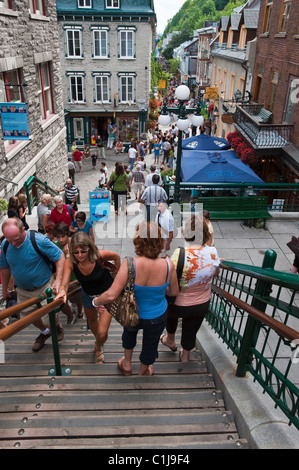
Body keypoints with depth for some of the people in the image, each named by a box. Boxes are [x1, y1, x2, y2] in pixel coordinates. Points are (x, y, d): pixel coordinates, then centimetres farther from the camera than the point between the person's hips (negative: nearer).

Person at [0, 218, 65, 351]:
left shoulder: (39, 240, -26)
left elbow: (60, 257, -18)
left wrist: (58, 280, -26)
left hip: (45, 287, -5)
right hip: (23, 290, 5)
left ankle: (58, 326, 39)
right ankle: (45, 332, 50)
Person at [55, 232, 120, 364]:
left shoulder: (100, 255, -32)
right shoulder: (70, 262, -26)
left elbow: (116, 257, -11)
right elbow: (64, 284, -31)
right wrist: (62, 291, -54)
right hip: (88, 295, 4)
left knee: (102, 333, -6)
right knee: (92, 322, 30)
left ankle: (99, 347, 33)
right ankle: (98, 342, 65)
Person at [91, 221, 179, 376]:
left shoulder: (130, 263, -33)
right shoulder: (168, 265, -25)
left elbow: (111, 295, -31)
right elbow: (174, 292, -8)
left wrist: (96, 301, -11)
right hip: (157, 317, 0)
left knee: (130, 330, 36)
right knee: (150, 344, 29)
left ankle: (127, 365, 57)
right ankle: (143, 372, 56)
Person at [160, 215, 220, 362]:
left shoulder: (180, 253, -31)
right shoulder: (212, 252, -16)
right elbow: (216, 273, 4)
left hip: (180, 305, -2)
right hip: (203, 304, 3)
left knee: (171, 314, 33)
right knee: (191, 330, 26)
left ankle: (170, 340, 54)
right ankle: (185, 355, 49)